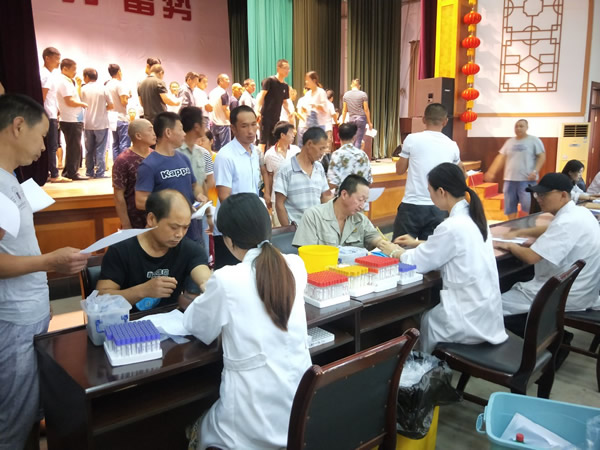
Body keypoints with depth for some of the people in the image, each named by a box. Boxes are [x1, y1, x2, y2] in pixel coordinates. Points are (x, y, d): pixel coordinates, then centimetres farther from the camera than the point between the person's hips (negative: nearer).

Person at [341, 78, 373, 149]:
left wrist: (343, 122, 15)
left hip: (351, 119, 3)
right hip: (361, 118, -3)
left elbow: (344, 110, 8)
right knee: (358, 141, -3)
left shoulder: (346, 95, 6)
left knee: (353, 140, 11)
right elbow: (366, 110, -3)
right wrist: (369, 122, 3)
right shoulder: (363, 94, -3)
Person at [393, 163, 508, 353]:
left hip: (470, 320, -7)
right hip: (486, 313, 7)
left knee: (422, 321, 14)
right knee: (428, 315, 22)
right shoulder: (473, 217, 3)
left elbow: (418, 263, -12)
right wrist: (417, 243, 22)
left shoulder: (452, 227, -23)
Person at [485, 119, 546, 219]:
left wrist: (535, 171, -16)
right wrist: (491, 172, 3)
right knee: (510, 207, 9)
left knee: (529, 206, -7)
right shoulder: (509, 142, 13)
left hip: (527, 180, -4)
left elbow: (542, 157, -3)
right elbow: (501, 158, 11)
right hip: (510, 179, 4)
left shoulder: (534, 140, 1)